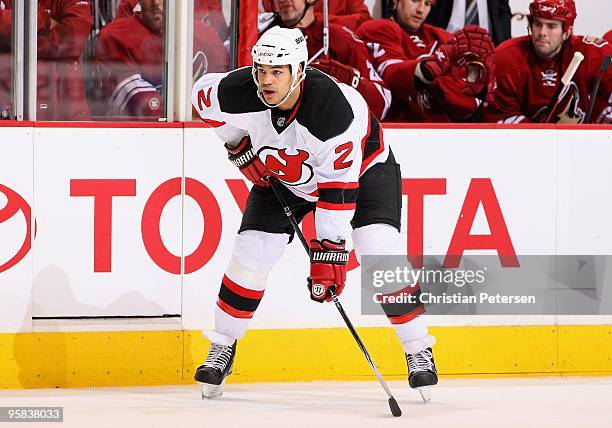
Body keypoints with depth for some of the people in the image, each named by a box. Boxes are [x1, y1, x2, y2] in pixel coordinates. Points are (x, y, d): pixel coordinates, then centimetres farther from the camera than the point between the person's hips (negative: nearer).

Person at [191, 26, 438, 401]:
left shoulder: (334, 108, -40)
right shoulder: (241, 93, -29)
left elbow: (339, 188, -37)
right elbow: (203, 95, -4)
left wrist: (329, 251, -37)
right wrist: (241, 147, -5)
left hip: (362, 166, -4)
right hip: (282, 176, 4)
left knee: (381, 252, -20)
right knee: (251, 252, -6)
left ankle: (419, 352, -7)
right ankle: (222, 349, 11)